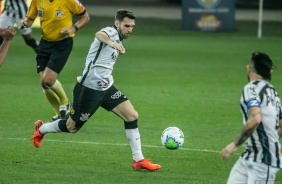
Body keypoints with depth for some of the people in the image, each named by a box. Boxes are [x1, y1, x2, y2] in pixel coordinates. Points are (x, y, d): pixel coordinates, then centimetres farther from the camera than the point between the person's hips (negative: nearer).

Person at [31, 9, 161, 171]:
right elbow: (99, 34, -44)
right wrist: (112, 43, -64)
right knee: (72, 127, 8)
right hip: (89, 88, -8)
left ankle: (138, 160, -4)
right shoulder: (111, 32, -15)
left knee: (132, 116, -8)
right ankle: (41, 129, 38)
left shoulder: (117, 39, 13)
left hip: (106, 88, 8)